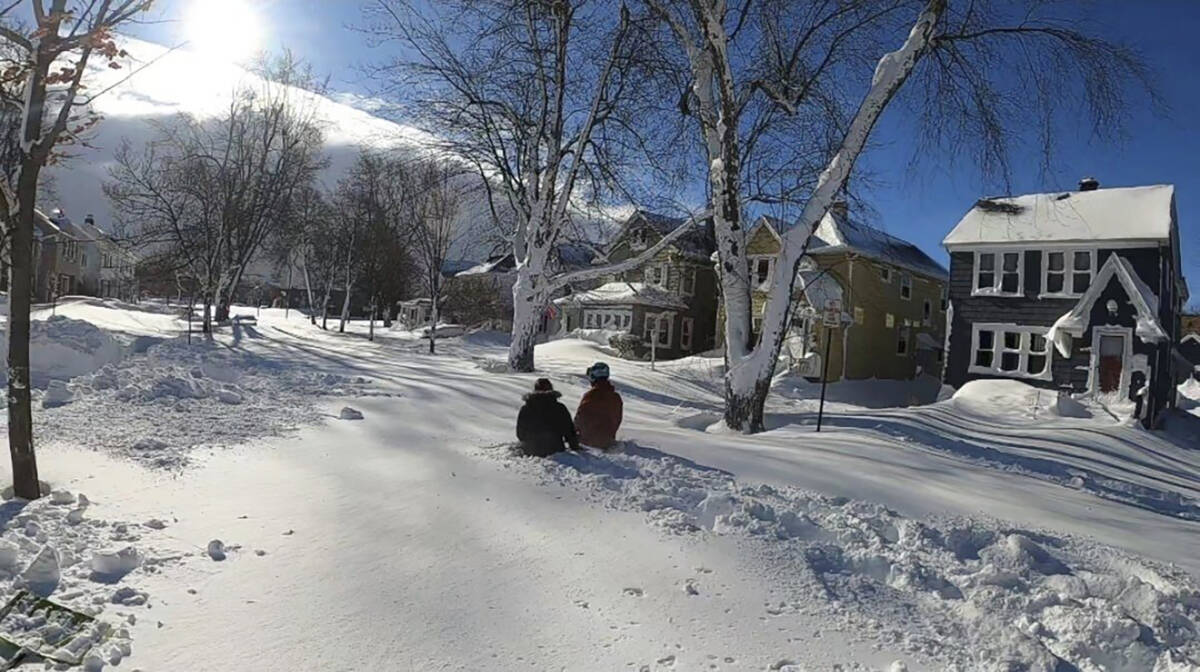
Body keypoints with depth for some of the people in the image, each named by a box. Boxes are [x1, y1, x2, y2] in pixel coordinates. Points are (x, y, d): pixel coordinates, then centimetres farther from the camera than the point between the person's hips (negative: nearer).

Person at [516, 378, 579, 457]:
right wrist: (575, 447, 17)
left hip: (530, 452, 1)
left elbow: (520, 434, 9)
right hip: (554, 451, -1)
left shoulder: (525, 409, -1)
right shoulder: (559, 408, -4)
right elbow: (569, 431, 3)